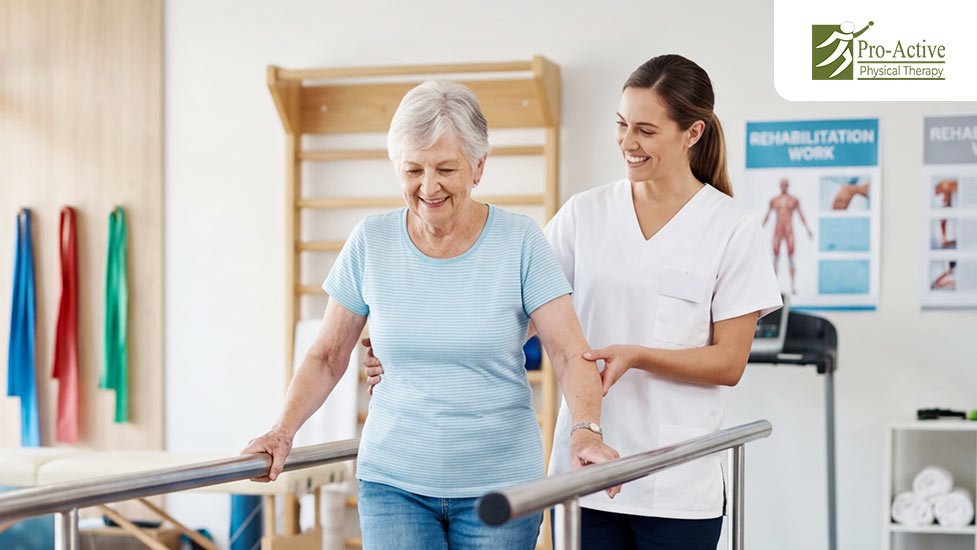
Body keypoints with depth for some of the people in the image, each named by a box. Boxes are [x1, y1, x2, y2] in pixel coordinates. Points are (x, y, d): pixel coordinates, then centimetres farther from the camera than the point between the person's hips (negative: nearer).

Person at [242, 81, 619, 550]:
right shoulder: (371, 243, -1)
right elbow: (327, 357, 5)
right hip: (393, 480, 1)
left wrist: (586, 431, -27)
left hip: (499, 484, -1)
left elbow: (570, 354, -10)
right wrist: (284, 429, -9)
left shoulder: (519, 242, -6)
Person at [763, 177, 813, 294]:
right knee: (776, 256, -2)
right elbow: (767, 216, 18)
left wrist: (808, 229, 4)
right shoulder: (773, 200, 12)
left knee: (790, 257, -8)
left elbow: (801, 215, 10)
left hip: (789, 230, -1)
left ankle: (793, 285, -11)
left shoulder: (794, 200, 8)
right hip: (777, 231, 1)